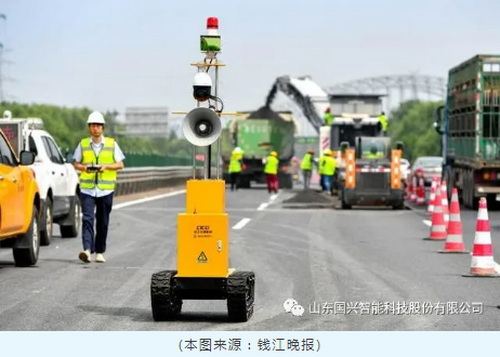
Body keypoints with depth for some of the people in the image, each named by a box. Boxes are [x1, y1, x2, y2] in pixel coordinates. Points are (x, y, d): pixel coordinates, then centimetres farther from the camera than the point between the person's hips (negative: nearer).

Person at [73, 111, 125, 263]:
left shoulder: (112, 144, 5)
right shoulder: (83, 144, 8)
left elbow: (120, 164, 5)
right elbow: (76, 164, 11)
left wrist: (106, 166, -12)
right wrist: (84, 167, -11)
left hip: (106, 189, 0)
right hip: (87, 189, 0)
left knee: (103, 222, 6)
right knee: (87, 218, -14)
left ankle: (100, 252, 17)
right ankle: (87, 250, -24)